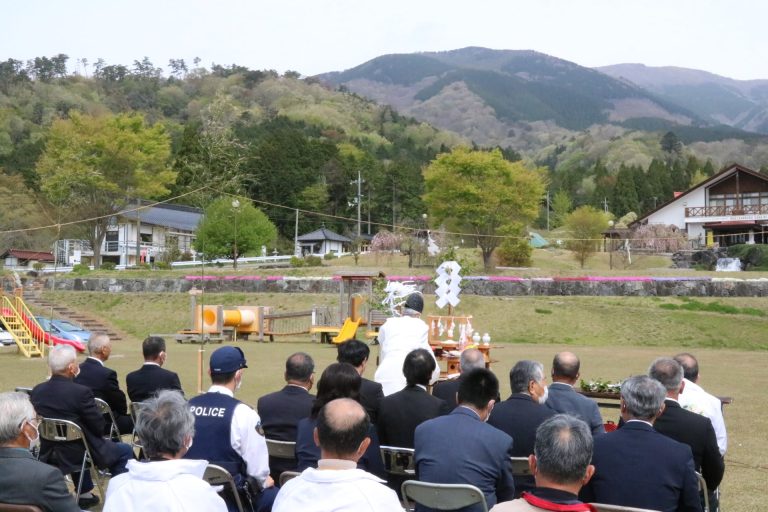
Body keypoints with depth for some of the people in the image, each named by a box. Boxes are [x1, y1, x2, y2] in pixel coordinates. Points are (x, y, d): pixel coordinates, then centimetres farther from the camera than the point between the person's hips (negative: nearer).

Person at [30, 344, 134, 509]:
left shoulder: (37, 391, -7)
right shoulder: (81, 392, -25)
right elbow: (99, 427, -16)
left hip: (47, 454, 6)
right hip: (77, 454, -6)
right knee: (125, 451, 15)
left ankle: (84, 494, 43)